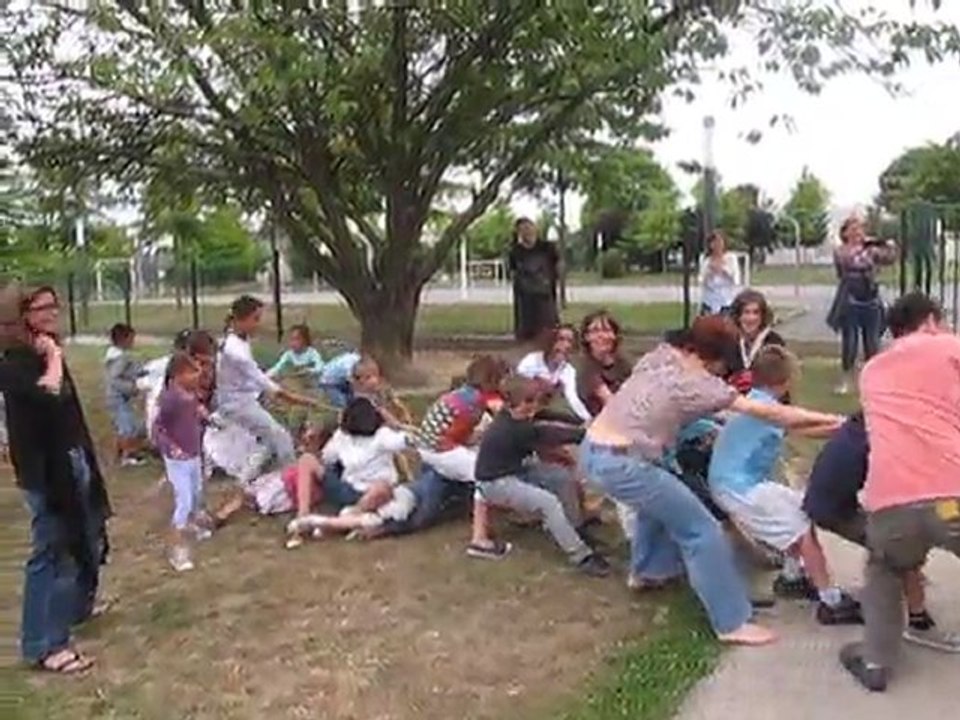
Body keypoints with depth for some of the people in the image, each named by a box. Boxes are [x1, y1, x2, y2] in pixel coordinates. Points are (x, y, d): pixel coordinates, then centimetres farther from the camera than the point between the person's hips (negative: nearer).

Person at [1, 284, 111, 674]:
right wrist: (53, 359, -19)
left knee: (85, 538, 21)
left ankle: (76, 606, 42)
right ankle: (44, 645, 3)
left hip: (74, 461, 9)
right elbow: (49, 395, -35)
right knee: (51, 550, -5)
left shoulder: (44, 355, 10)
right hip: (44, 470, -9)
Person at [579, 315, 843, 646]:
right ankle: (732, 623, 8)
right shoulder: (699, 384, -11)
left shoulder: (659, 355, 9)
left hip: (593, 450, 9)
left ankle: (648, 569, 51)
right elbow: (766, 412, -10)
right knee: (702, 530, 1)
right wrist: (828, 419, -4)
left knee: (660, 498, 35)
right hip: (620, 464, -8)